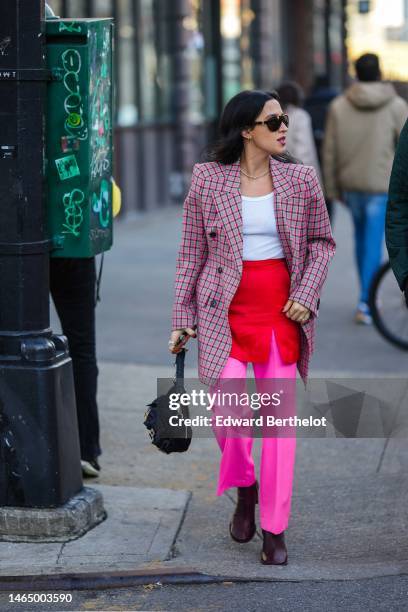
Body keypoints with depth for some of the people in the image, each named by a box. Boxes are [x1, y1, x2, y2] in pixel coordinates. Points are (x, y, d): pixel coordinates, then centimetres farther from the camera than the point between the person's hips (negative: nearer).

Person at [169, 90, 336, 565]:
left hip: (282, 309, 1)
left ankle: (274, 529, 11)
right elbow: (191, 253, 4)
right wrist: (182, 318, 3)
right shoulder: (207, 180, -1)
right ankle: (243, 487, 19)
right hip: (225, 308, -1)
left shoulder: (301, 180, 2)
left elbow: (322, 241, 11)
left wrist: (307, 294, -4)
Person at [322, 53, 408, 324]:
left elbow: (330, 151, 2)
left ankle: (368, 297, 27)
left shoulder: (339, 106, 1)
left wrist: (333, 188, 10)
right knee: (374, 243, -1)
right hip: (382, 185, -3)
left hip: (351, 184, 3)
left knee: (361, 238, 19)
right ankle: (365, 302, -6)